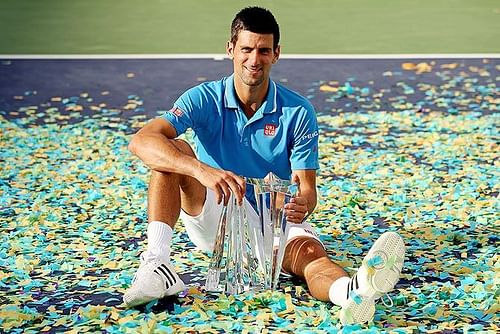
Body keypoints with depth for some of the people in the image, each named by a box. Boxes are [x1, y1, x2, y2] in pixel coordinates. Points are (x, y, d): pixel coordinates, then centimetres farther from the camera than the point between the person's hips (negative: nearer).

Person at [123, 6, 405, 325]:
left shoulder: (298, 112, -7)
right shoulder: (204, 99, -8)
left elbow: (308, 189, -9)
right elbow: (141, 141, -24)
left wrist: (302, 206, -37)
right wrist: (203, 171, -42)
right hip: (215, 219, 1)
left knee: (309, 252, -35)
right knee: (174, 150, -23)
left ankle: (353, 290, -71)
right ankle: (157, 266, -36)